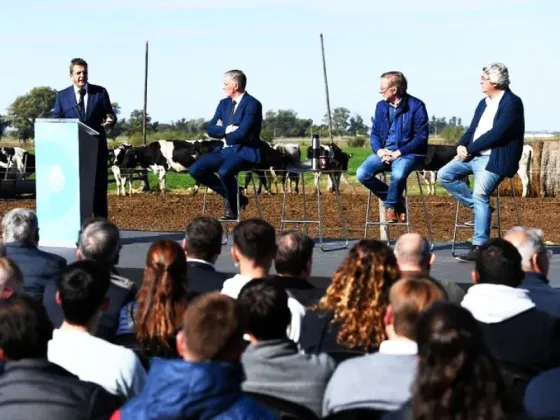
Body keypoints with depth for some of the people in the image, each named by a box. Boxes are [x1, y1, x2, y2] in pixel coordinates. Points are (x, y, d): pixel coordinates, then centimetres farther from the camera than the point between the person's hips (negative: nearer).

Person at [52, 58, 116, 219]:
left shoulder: (100, 92, 4)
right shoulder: (62, 96, 5)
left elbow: (110, 115, 6)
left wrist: (110, 120, -18)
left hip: (96, 147, 0)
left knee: (99, 186, 2)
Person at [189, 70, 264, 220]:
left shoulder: (252, 104, -11)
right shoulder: (224, 103, 13)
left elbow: (241, 133, -21)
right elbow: (211, 129, 6)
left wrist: (222, 132, -3)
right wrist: (227, 130, -13)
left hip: (245, 152, -8)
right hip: (225, 150, 8)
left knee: (224, 172, -35)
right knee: (196, 170, -9)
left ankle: (233, 207, -7)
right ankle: (234, 196, 4)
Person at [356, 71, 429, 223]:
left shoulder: (416, 106, -9)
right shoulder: (381, 106, 8)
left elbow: (421, 137, -11)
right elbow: (374, 133, 12)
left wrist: (398, 153, -19)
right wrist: (379, 150, -10)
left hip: (408, 153, -5)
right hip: (384, 152, 6)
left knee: (398, 174, -38)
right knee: (362, 173, -20)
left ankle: (391, 206, -6)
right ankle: (397, 201, -3)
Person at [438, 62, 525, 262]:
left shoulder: (512, 103, -11)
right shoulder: (484, 103, 18)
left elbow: (496, 134, -19)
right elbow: (472, 130, 16)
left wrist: (469, 149, -15)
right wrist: (461, 145, -5)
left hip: (494, 159, -9)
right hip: (474, 156, 9)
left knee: (480, 195, -21)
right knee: (444, 175, -4)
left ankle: (479, 247, -20)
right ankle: (479, 207, 6)